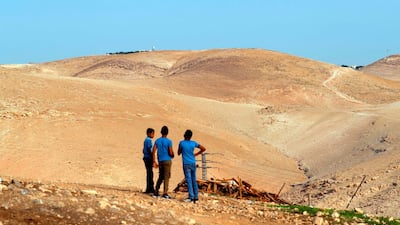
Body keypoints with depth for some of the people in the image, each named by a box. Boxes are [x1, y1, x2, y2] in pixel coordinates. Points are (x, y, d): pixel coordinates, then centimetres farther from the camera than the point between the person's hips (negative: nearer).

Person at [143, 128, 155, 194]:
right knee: (149, 173, -6)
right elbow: (150, 150, -19)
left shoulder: (146, 140, 16)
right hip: (149, 158, -10)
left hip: (146, 158, 10)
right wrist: (153, 159, -17)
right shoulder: (149, 140, -14)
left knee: (149, 174, 13)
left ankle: (151, 188, 17)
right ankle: (149, 189, -5)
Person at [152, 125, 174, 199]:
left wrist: (154, 162, 5)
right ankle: (165, 193, -2)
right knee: (166, 177, 0)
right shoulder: (169, 141, -9)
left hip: (160, 161, 5)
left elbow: (153, 151, 1)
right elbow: (171, 153, -11)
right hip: (167, 160, -5)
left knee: (160, 177, 16)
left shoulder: (157, 141, 5)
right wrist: (172, 156, 12)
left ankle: (156, 191, 14)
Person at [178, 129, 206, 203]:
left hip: (186, 164, -4)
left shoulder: (181, 143, -6)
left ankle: (191, 197, -10)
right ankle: (196, 196, 11)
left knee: (189, 180, -5)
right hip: (193, 163, 4)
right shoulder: (193, 143, 3)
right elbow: (203, 149, 7)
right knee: (194, 180, 10)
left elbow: (178, 153, 6)